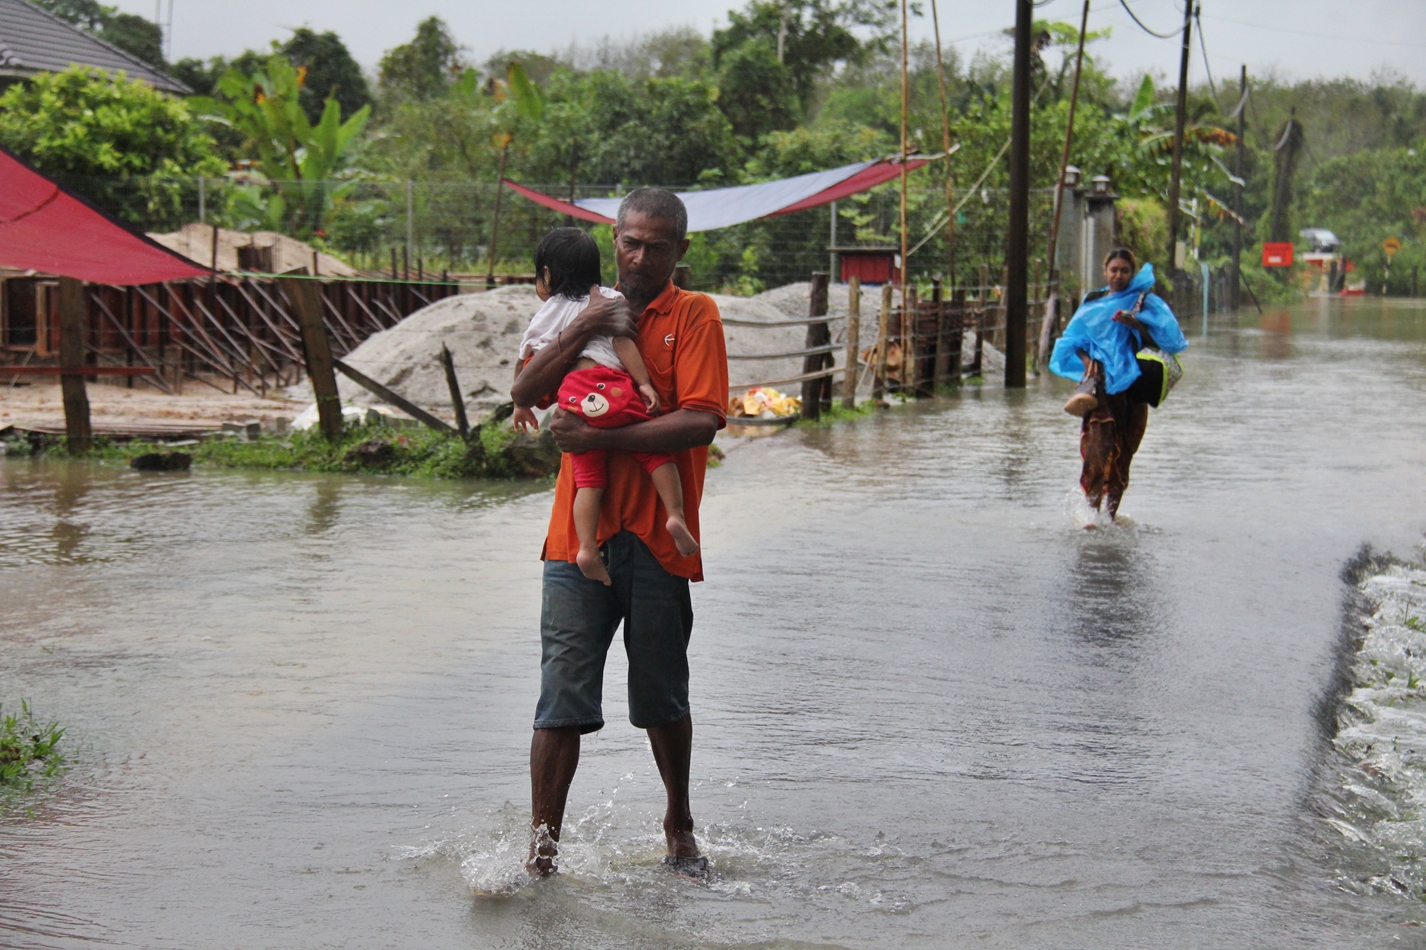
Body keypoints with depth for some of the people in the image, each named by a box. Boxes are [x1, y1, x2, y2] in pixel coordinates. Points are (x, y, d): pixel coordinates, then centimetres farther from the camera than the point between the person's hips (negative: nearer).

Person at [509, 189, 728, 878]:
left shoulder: (694, 316, 2)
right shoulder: (588, 310, 14)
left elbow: (701, 421, -12)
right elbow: (524, 394, 4)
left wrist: (600, 437, -18)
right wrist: (581, 332, -10)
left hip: (656, 537, -2)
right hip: (579, 533, 2)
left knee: (663, 702, 12)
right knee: (563, 699, -4)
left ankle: (679, 828, 31)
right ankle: (541, 849, 1)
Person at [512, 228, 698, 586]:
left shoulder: (545, 315, 22)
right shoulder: (608, 299, 16)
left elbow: (527, 365, 24)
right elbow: (621, 340, 2)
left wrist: (521, 405, 37)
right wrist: (644, 383, -2)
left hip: (573, 399, 2)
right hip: (613, 386, -2)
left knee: (588, 477, 1)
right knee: (656, 450, 5)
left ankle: (587, 547, -11)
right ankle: (676, 515, -13)